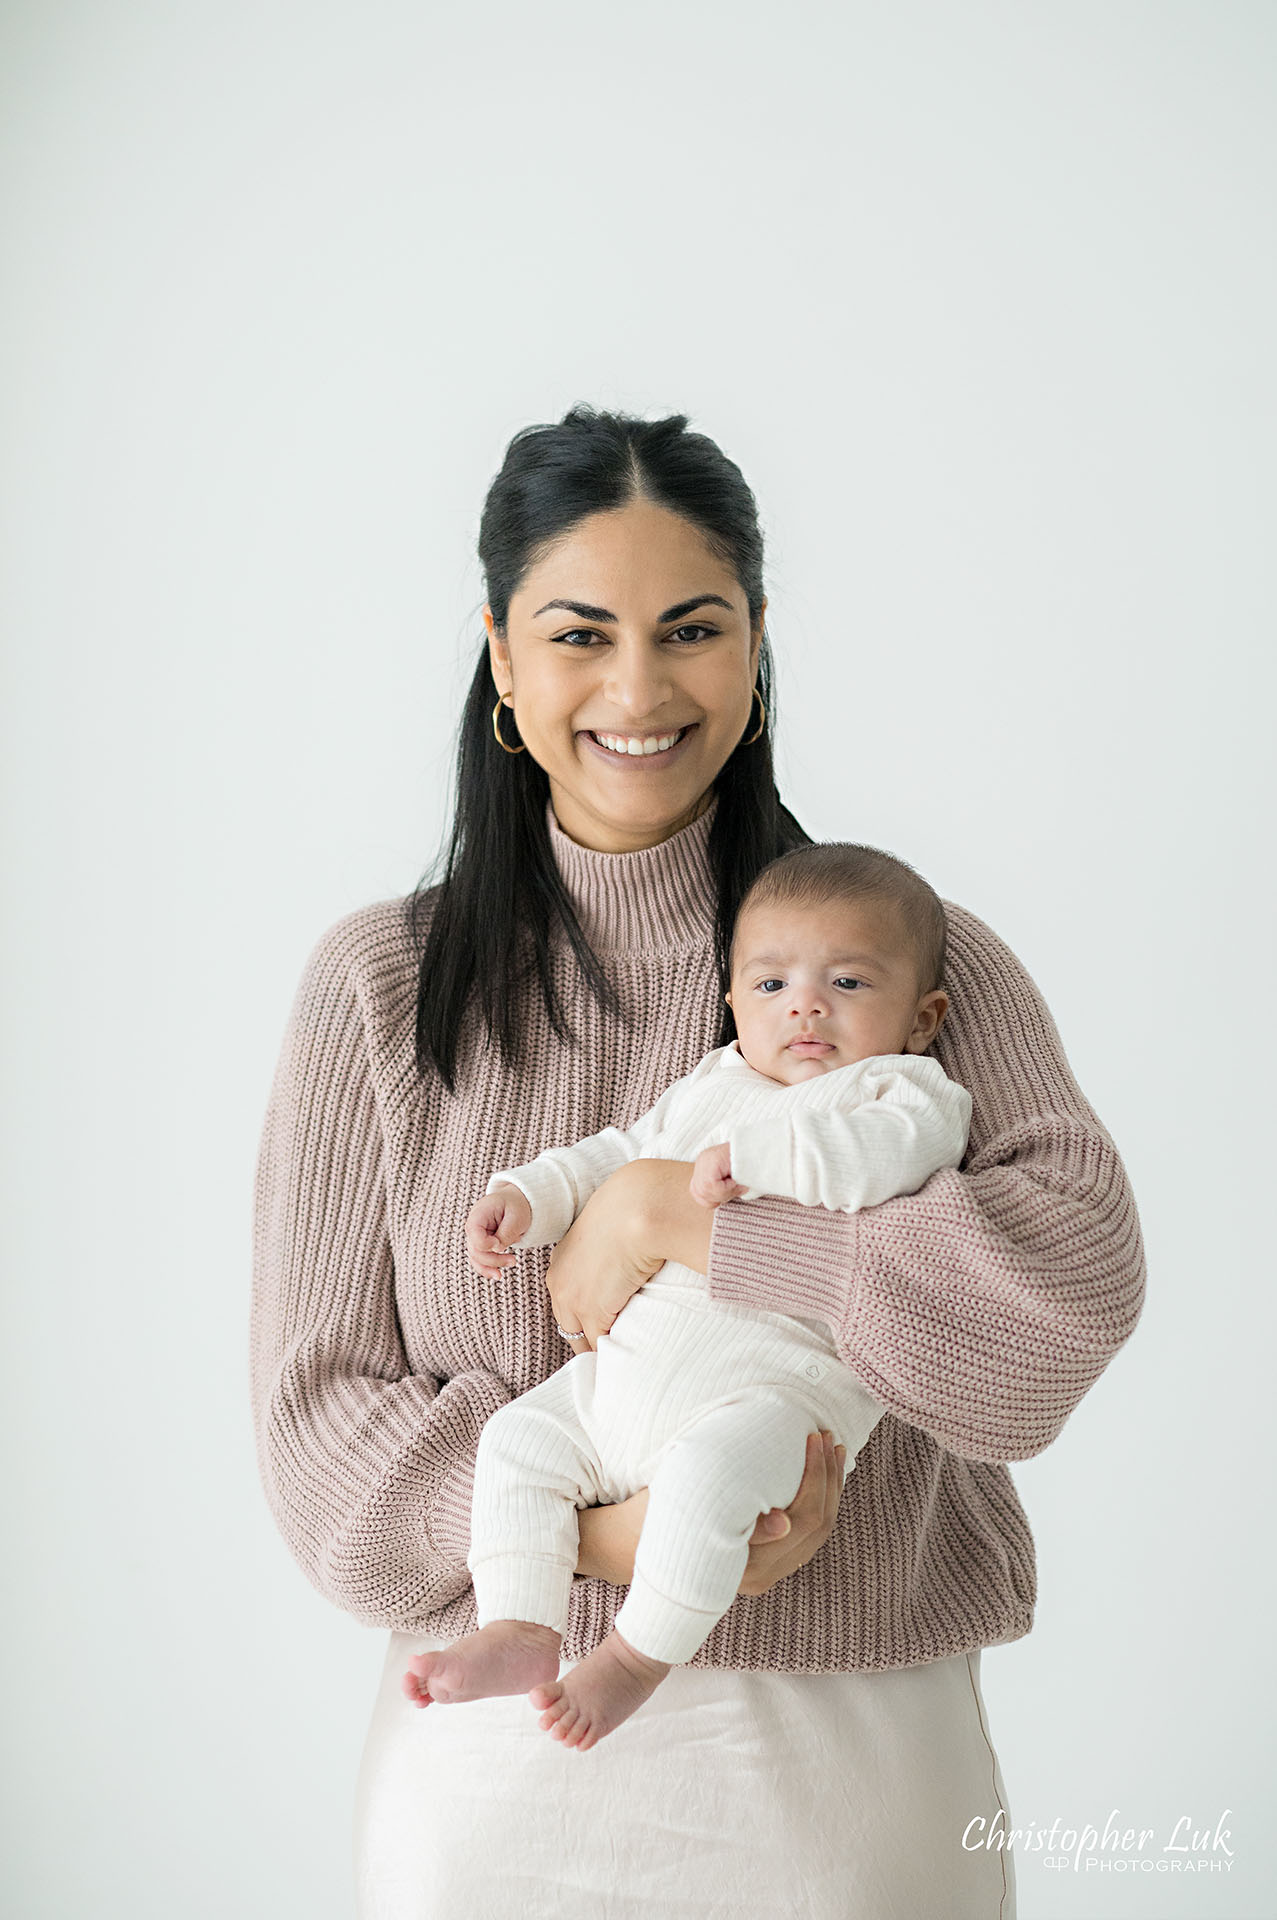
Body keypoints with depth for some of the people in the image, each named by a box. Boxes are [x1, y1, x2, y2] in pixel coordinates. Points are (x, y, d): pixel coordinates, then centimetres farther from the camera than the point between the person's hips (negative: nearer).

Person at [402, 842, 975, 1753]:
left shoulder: (910, 1090, 6)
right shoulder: (709, 1088, 26)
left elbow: (886, 1151, -17)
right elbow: (616, 1157, 32)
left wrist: (754, 1154, -20)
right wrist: (528, 1196, 15)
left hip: (779, 1376, -7)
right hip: (632, 1355, 8)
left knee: (708, 1466, -34)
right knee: (519, 1437, -2)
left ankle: (639, 1654, -14)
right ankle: (519, 1633, 0)